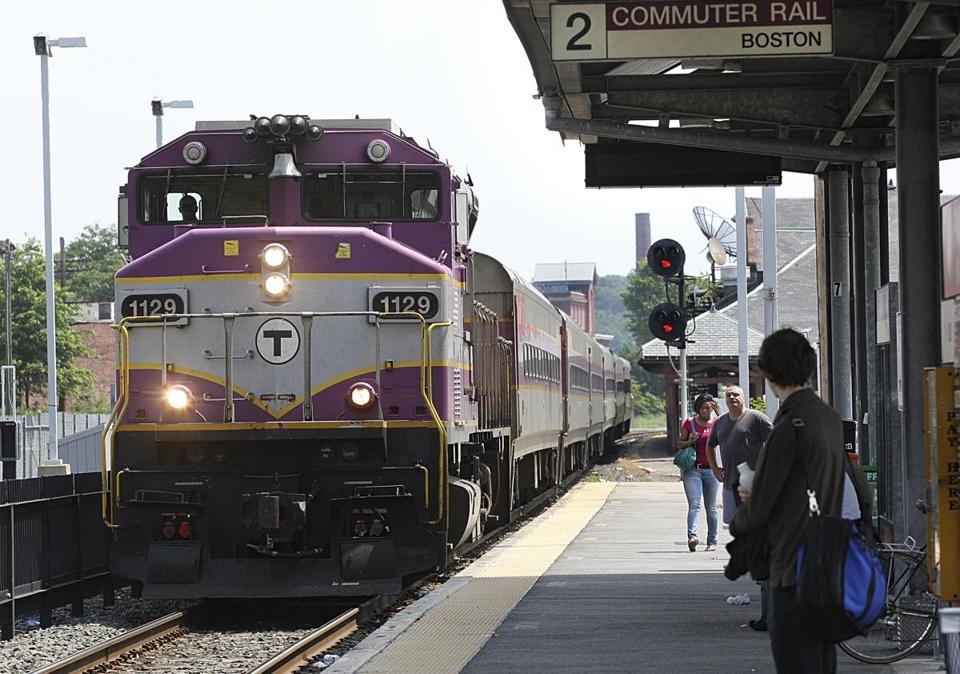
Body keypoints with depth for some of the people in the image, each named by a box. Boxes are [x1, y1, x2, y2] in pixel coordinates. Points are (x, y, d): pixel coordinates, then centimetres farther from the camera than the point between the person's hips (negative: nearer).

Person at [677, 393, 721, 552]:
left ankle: (712, 542, 14)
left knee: (711, 508, 7)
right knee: (694, 505, -15)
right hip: (693, 469, -1)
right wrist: (690, 442, -8)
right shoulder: (689, 423, 5)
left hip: (711, 469, 1)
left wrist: (719, 415, -17)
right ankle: (692, 537, -29)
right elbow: (679, 444, 12)